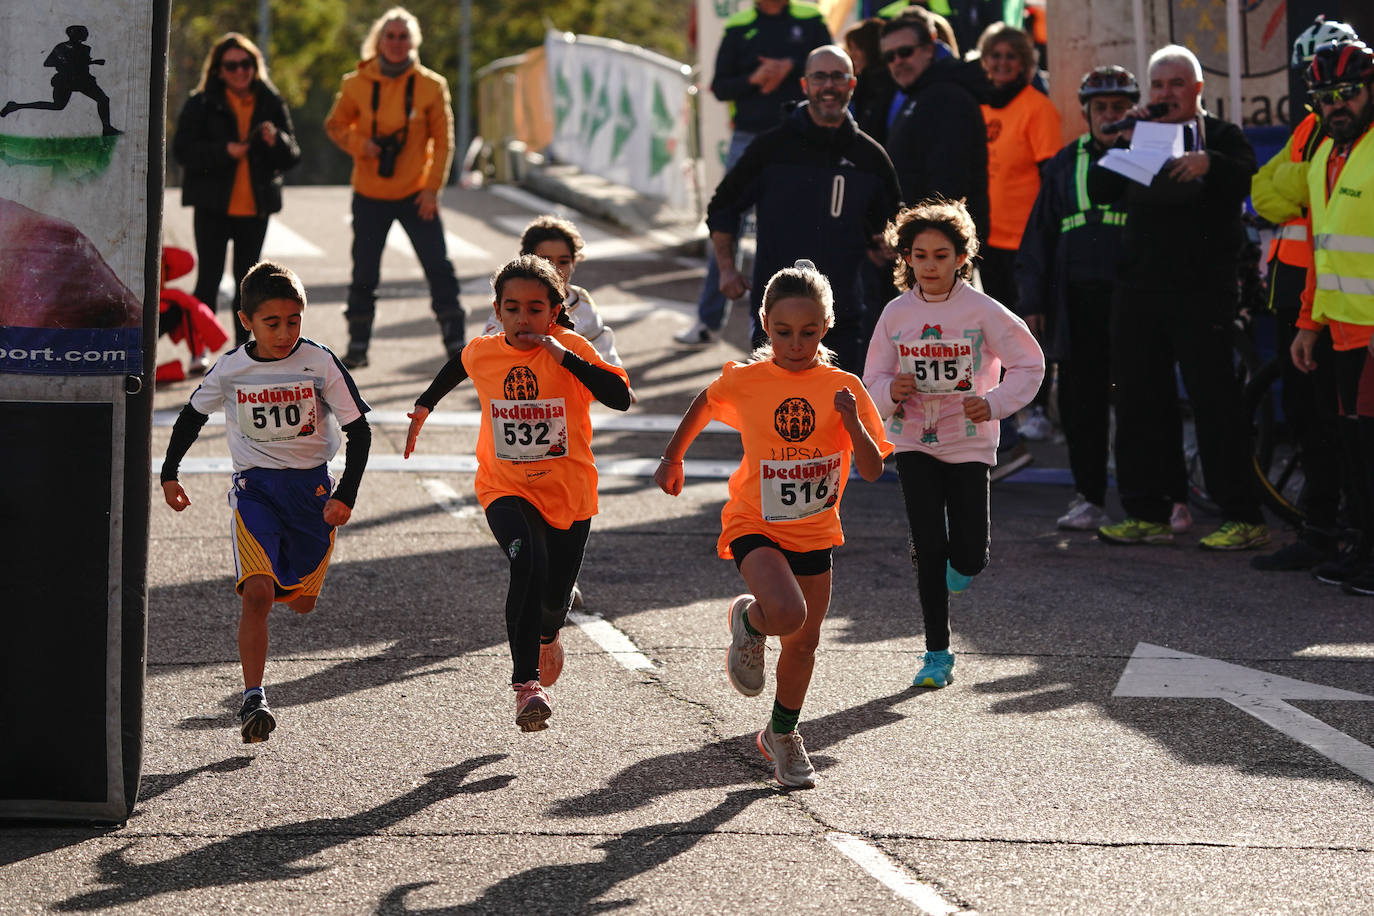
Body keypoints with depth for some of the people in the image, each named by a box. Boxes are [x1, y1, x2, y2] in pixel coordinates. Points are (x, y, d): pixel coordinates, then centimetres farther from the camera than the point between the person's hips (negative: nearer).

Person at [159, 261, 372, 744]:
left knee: (301, 602, 11)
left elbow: (358, 430, -5)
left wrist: (346, 495, -12)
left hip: (311, 485, 1)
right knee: (257, 592, -20)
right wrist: (169, 473, 15)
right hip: (254, 486, -1)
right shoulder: (231, 368, -7)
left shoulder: (319, 362, -11)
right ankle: (253, 699, -18)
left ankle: (284, 581, 50)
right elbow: (193, 415, 13)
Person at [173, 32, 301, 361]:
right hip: (213, 206, -3)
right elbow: (182, 151, -8)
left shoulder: (271, 103, 6)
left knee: (248, 281, 10)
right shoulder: (201, 104, -2)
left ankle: (243, 345, 19)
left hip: (256, 207, 3)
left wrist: (276, 141, -16)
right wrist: (224, 151, -21)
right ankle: (200, 349, 0)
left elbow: (292, 156, 6)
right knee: (209, 277, -5)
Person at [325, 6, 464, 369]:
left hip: (416, 195, -1)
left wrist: (432, 187, -8)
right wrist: (358, 144, -12)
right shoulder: (357, 84, -3)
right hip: (370, 196, 1)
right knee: (364, 274, 6)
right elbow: (335, 125, 9)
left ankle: (456, 344, 3)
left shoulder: (430, 86, -5)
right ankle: (357, 345, 19)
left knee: (438, 268, -5)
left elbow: (442, 140, 0)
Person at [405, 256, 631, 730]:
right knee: (528, 564, -29)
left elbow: (620, 397, -27)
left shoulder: (571, 349, -14)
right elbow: (456, 367, 21)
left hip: (568, 491, 0)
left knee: (555, 596, 8)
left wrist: (566, 358, -32)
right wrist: (424, 406, 30)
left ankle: (547, 634, 50)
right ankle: (526, 685, -27)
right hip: (506, 489, 0)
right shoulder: (481, 354, -5)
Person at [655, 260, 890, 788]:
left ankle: (781, 735, 38)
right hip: (754, 525, -3)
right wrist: (672, 458, 22)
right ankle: (748, 621, 8)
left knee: (805, 641, 14)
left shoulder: (843, 389, -7)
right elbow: (702, 407, 13)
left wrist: (853, 423, -27)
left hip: (813, 531, 3)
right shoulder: (744, 381, -9)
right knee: (787, 613, -29)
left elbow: (872, 471, -10)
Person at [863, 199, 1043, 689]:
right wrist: (891, 391, -17)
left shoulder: (982, 310, -8)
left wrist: (994, 403, -16)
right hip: (913, 442, 1)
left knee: (969, 555, -5)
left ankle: (955, 562, 35)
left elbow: (1029, 364, -1)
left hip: (968, 442, -1)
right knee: (929, 546, -8)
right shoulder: (896, 313, 0)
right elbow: (873, 381, 7)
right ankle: (937, 653, 2)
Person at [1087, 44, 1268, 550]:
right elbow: (1100, 192, 4)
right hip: (1138, 288, 5)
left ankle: (1243, 517, -4)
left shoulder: (1221, 137, 3)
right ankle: (1147, 513, 13)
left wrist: (1210, 163, -35)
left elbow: (1250, 182, -16)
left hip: (1201, 293, -5)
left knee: (1214, 399, -7)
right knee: (1138, 401, 6)